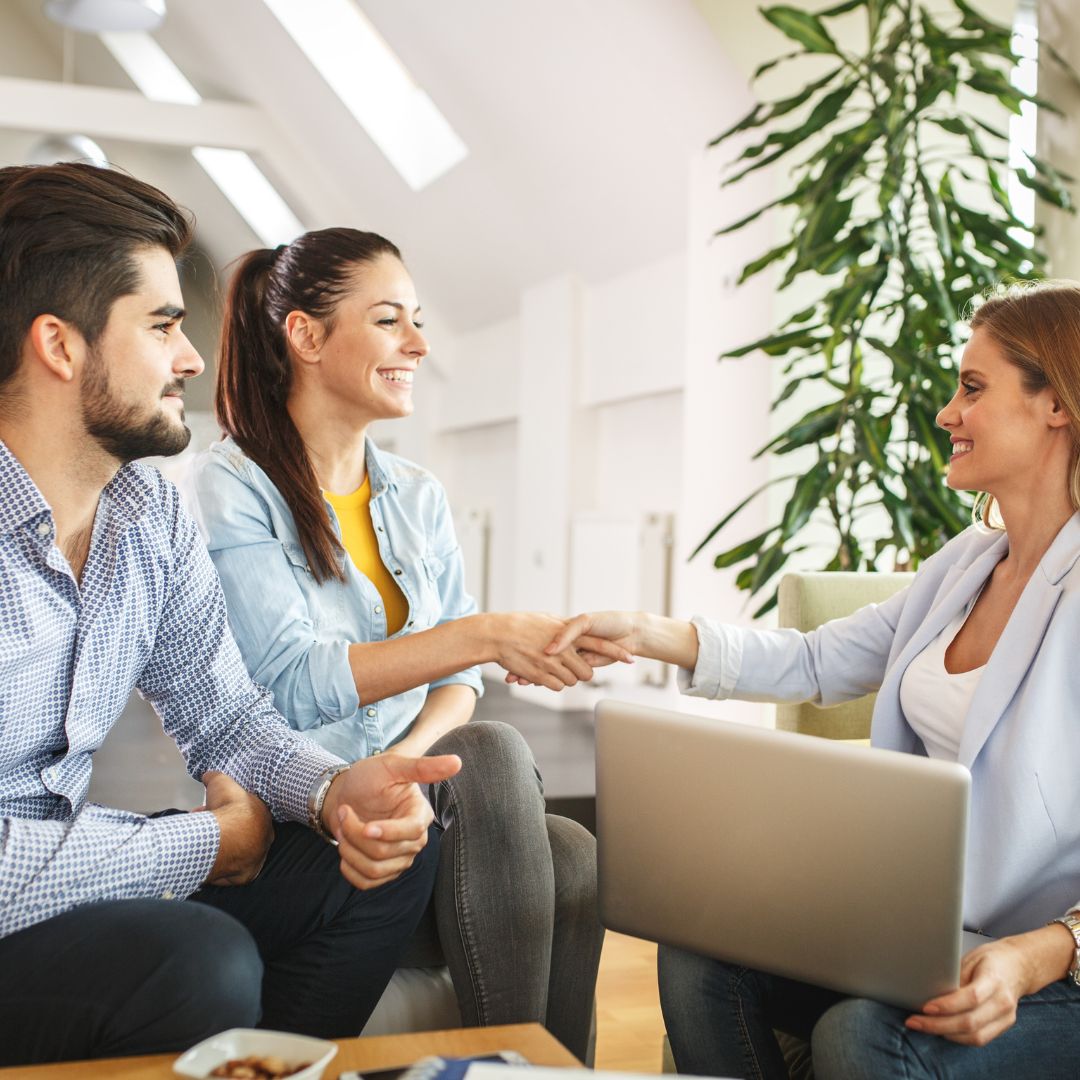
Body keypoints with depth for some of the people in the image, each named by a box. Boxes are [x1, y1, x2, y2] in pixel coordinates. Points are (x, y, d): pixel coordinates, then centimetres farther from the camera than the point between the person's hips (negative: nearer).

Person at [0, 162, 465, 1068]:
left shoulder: (152, 511, 2)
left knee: (388, 858, -4)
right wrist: (211, 842, -16)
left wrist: (334, 789, -14)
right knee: (200, 962, -33)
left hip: (80, 861, 8)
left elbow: (222, 713, 7)